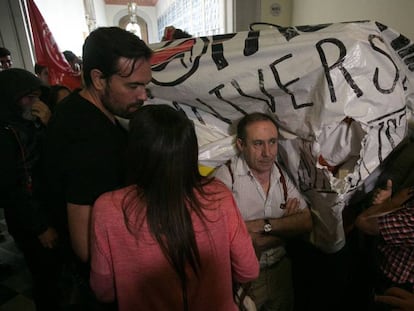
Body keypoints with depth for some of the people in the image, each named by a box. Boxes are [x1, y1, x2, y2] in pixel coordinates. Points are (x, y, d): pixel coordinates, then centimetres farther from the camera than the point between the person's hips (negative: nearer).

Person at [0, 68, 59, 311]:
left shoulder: (34, 124, 6)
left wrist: (51, 126, -14)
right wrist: (40, 227, -12)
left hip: (54, 211, 5)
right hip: (30, 223, -5)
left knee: (57, 270, 15)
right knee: (47, 275, 6)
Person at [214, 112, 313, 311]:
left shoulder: (281, 174, -1)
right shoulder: (226, 176, -22)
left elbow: (306, 222, -7)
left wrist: (265, 225, -22)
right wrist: (286, 223, -12)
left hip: (280, 270, 6)